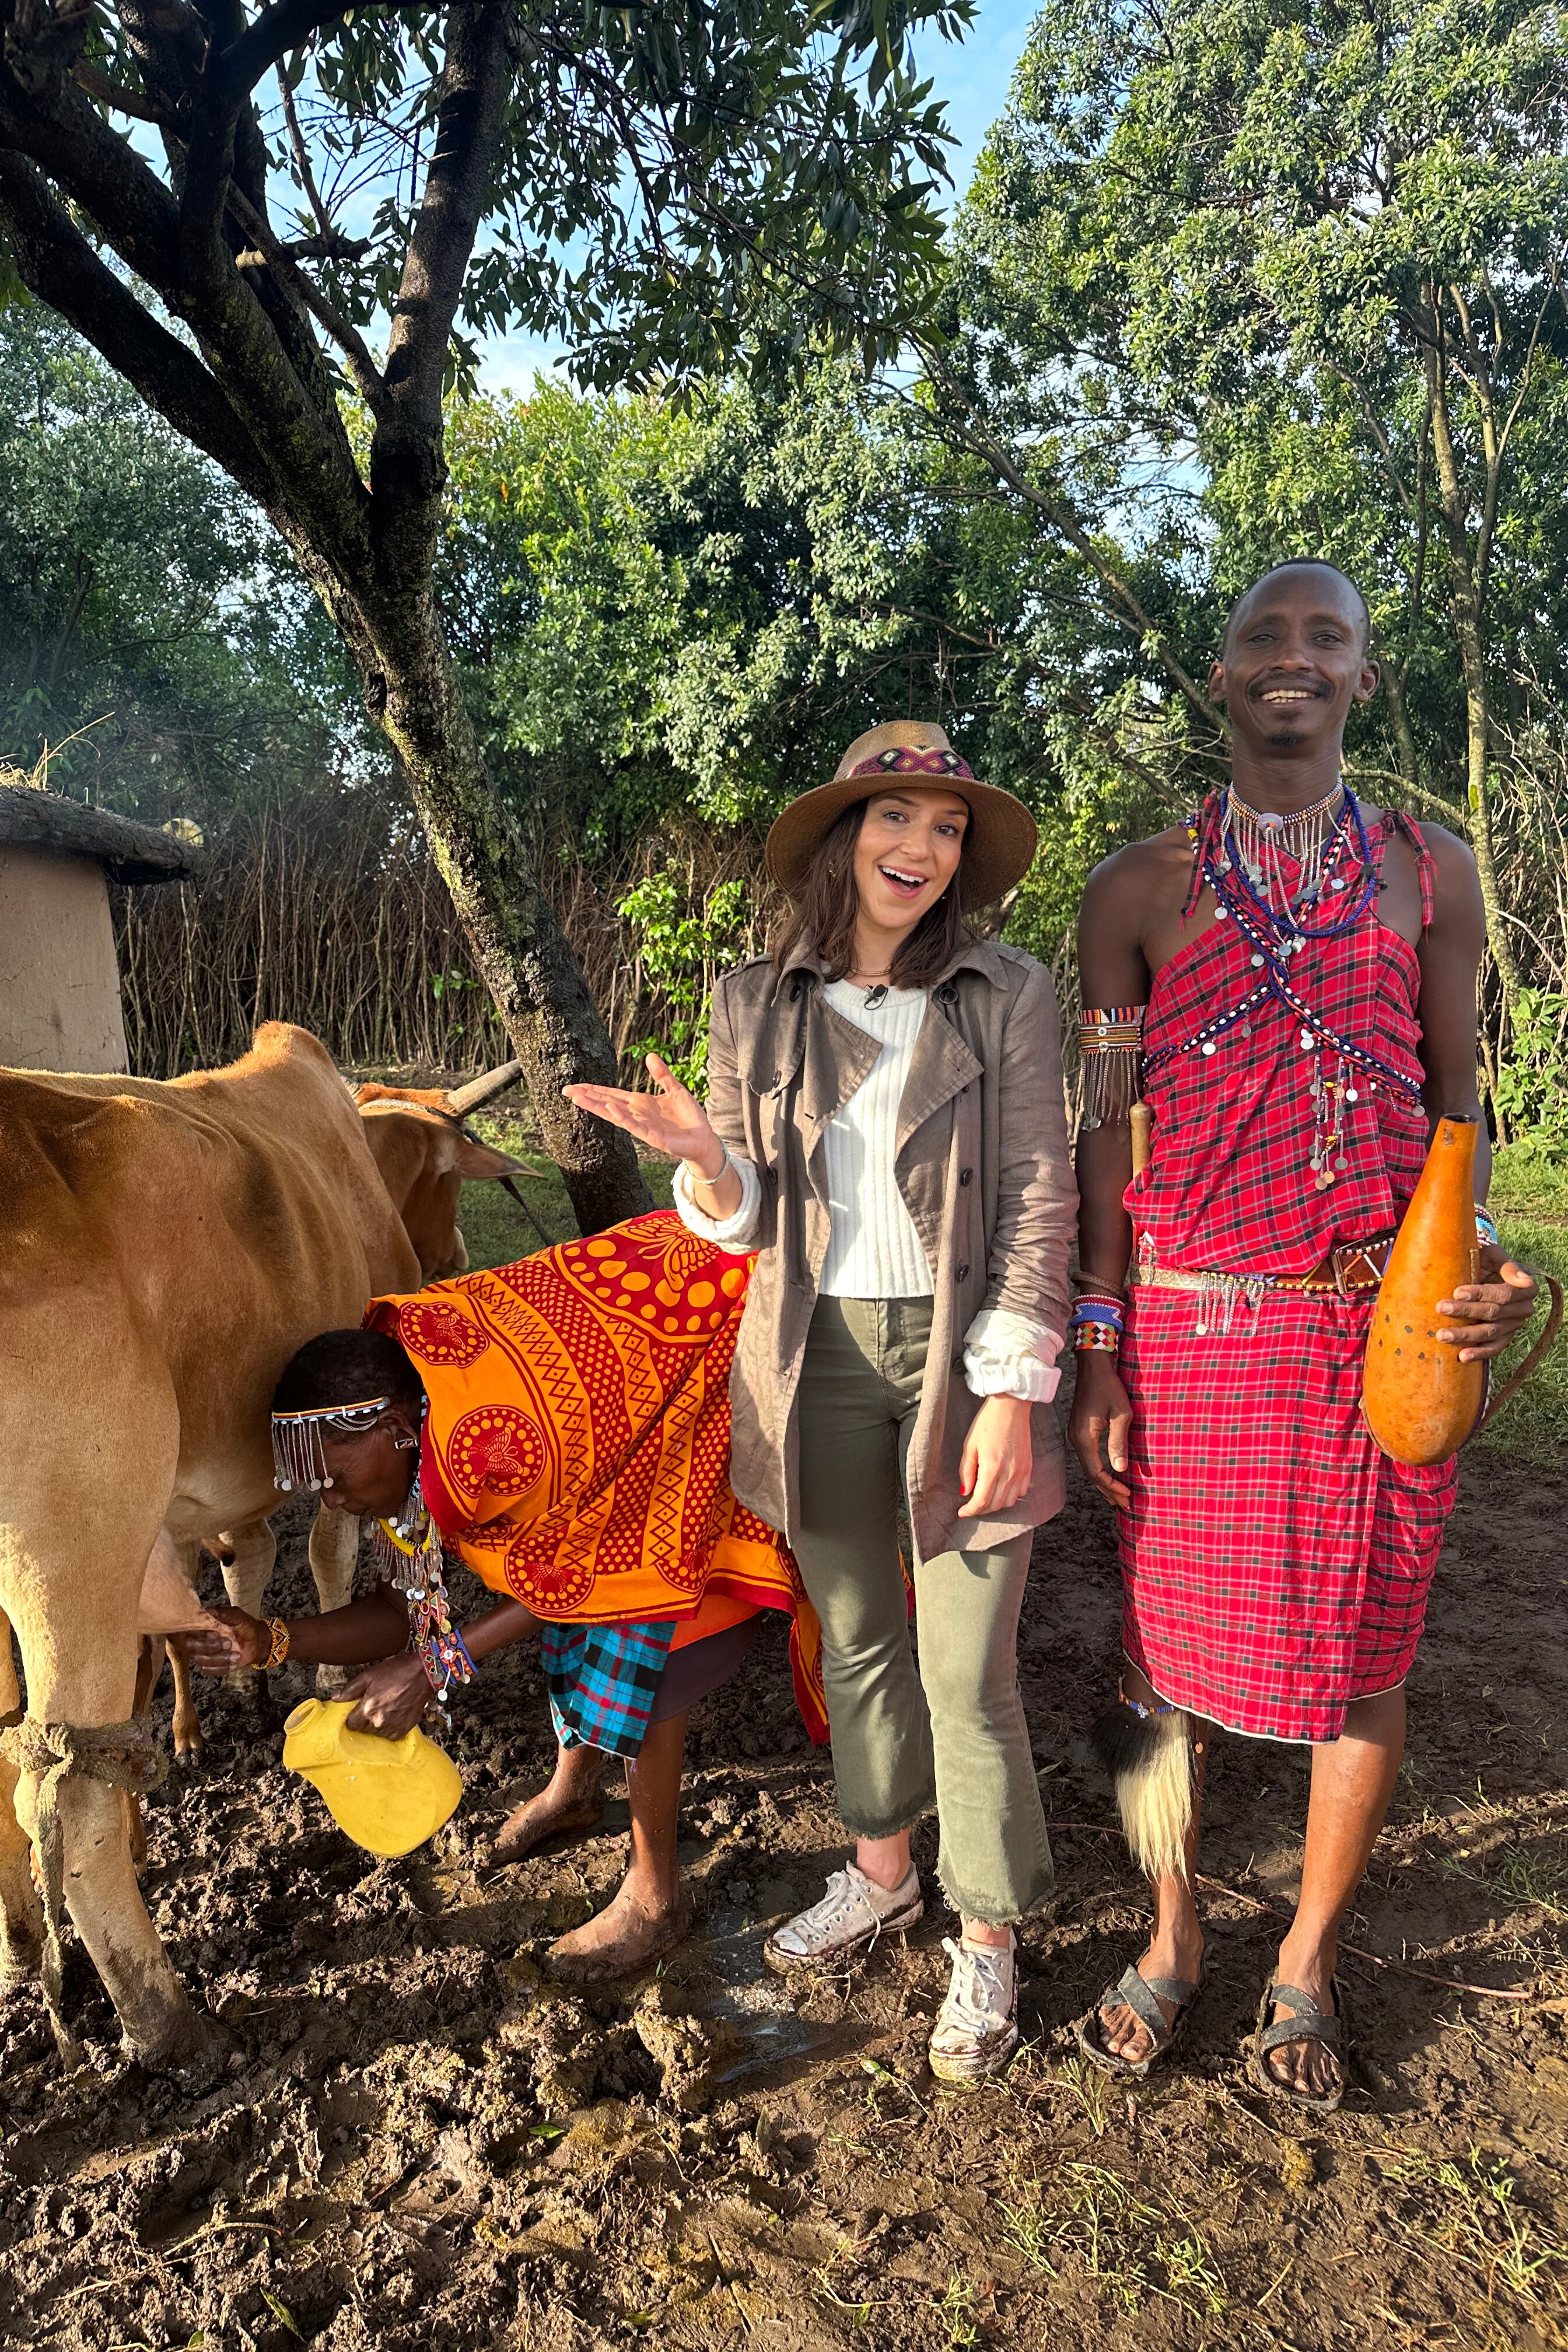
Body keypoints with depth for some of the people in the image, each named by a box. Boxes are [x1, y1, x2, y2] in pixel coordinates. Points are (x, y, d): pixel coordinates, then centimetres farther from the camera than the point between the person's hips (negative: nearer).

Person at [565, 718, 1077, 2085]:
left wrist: (1012, 1389, -12)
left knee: (968, 1674, 3)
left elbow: (1039, 1201, -7)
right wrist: (704, 1156, -17)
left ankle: (990, 1945, 24)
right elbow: (743, 1218, 6)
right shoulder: (756, 1007, 3)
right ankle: (881, 1873, 41)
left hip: (962, 1356, -3)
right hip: (817, 1358, 3)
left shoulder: (1008, 997, -5)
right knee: (855, 1640, 19)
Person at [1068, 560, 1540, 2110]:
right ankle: (1172, 1938, 30)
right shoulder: (1141, 889, 5)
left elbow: (1454, 1099, 11)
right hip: (1190, 1321, -1)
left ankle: (1307, 1963, 30)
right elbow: (1103, 1125, 3)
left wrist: (1479, 1259, -8)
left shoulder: (1429, 874, 9)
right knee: (1165, 1638, 7)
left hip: (1382, 1321, 1)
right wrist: (1096, 1354, -2)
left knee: (1360, 1649, 9)